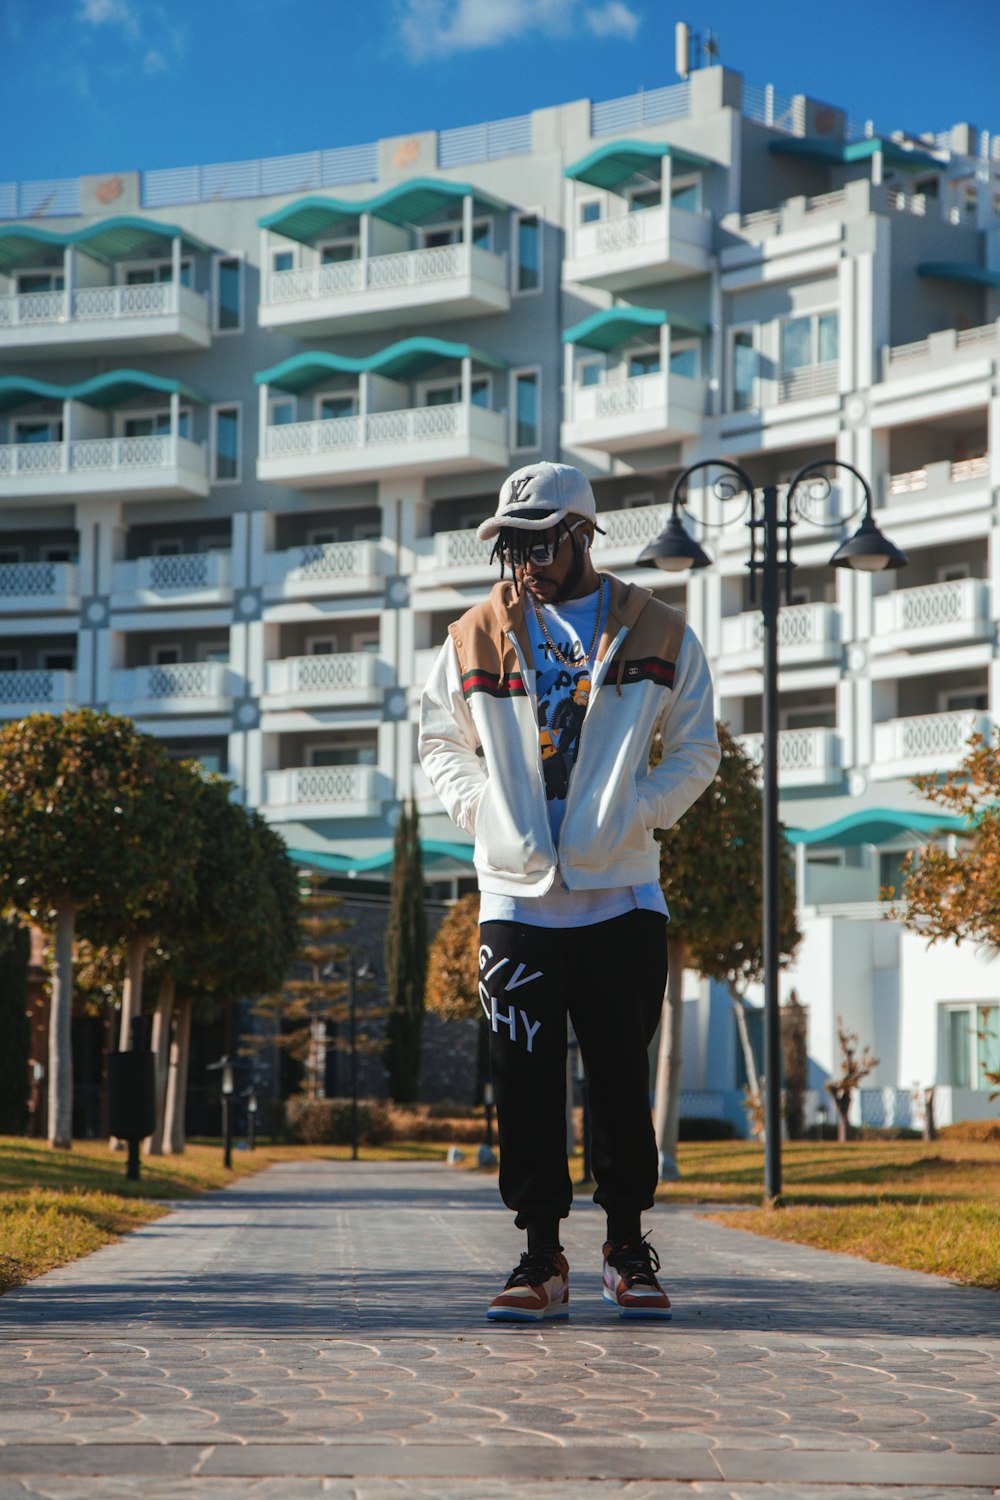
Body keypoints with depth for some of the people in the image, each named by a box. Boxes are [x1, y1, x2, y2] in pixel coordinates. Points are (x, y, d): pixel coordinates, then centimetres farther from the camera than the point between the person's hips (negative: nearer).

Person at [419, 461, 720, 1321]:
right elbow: (441, 742, 18)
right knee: (526, 1083, 0)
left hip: (622, 895, -1)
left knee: (622, 1080, 4)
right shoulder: (476, 639, 8)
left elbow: (696, 750, 9)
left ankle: (629, 1250, 16)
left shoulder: (655, 635, 4)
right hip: (516, 895, 1)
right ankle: (542, 1258, 8)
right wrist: (480, 810, 1)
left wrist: (637, 815, -5)